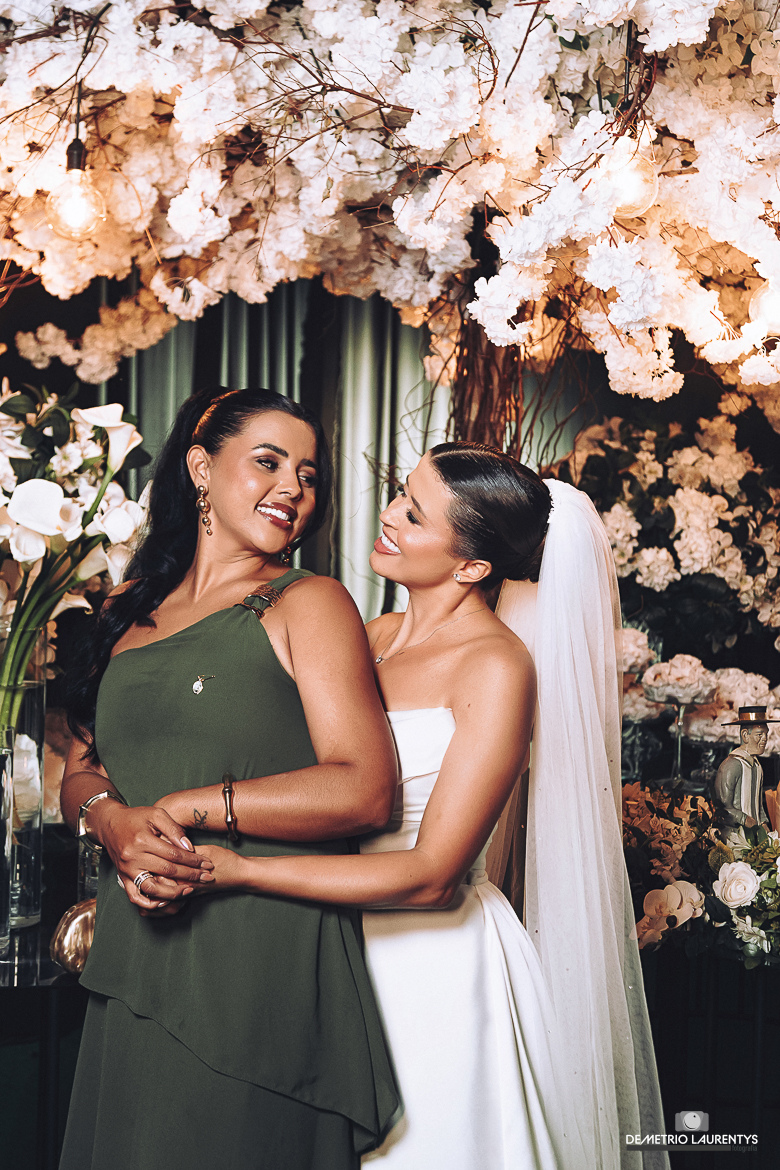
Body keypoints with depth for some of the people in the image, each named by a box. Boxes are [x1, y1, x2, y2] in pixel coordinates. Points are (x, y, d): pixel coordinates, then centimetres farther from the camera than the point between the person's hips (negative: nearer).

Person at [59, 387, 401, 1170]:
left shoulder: (307, 603, -2)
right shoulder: (133, 612, 14)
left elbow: (364, 791, -13)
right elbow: (80, 773, 13)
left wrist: (187, 808, -13)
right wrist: (114, 822, -10)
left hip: (262, 962, -5)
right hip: (136, 961, 5)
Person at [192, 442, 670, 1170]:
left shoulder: (497, 666, -14)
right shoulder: (376, 637, 5)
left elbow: (431, 876, -19)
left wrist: (239, 870, -22)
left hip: (438, 965, -6)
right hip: (348, 949, 6)